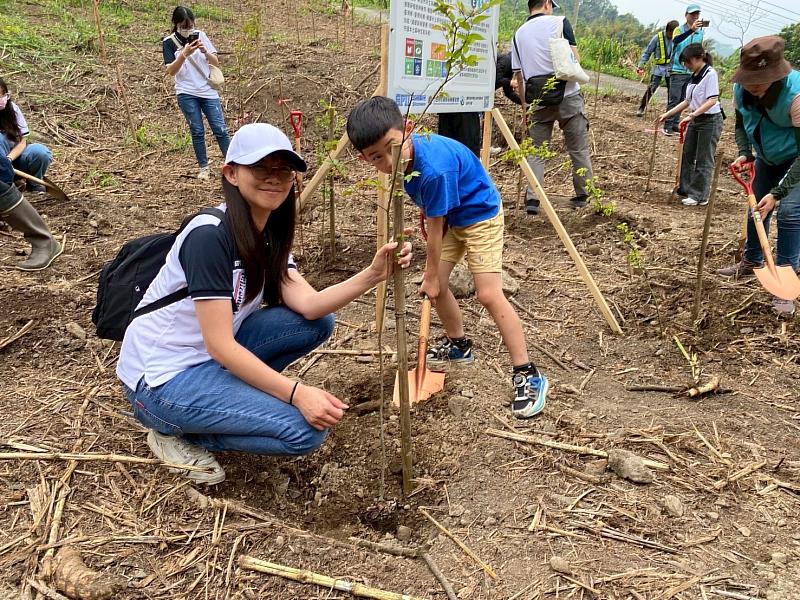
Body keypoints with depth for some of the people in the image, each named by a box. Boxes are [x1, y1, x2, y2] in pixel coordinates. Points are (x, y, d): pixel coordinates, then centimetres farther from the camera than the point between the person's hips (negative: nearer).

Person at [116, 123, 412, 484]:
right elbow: (220, 345, -26)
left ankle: (237, 390, 6)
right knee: (306, 429, -19)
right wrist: (297, 394, -29)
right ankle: (175, 433, -2)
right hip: (159, 381, -8)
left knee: (317, 324, -1)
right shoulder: (210, 235, -24)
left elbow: (309, 305, -9)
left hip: (210, 356, 8)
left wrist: (373, 275, -22)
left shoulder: (269, 235, 3)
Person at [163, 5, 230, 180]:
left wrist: (205, 51, -15)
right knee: (197, 131, 0)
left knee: (220, 129, -3)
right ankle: (204, 168, 12)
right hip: (187, 94, -1)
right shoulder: (169, 42, 0)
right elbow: (171, 71, -9)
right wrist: (184, 54, -22)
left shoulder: (200, 35, 6)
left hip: (208, 91, 1)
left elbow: (216, 63, 5)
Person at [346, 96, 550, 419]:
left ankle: (528, 375, -9)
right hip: (449, 217, 8)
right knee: (436, 285, 6)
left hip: (480, 215, -8)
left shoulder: (433, 170, -38)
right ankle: (458, 344, 30)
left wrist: (431, 275, -14)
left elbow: (435, 227, -26)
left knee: (489, 294, -16)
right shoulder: (406, 155, -14)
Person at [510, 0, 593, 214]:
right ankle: (584, 196, 17)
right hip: (568, 95, -3)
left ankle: (532, 200, 1)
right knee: (579, 149, 9)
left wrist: (526, 105, 19)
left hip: (538, 100, 3)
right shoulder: (559, 22, 0)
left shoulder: (519, 33, 11)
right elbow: (574, 59, -5)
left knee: (536, 152, 10)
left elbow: (519, 74, 12)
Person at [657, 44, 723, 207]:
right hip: (695, 120, 9)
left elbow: (712, 100, -25)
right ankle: (686, 189, 26)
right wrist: (667, 114, 11)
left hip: (710, 120, -9)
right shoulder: (694, 76, 9)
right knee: (687, 155, 14)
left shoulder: (710, 74, -16)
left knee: (703, 160, -2)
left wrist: (691, 115, -32)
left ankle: (700, 196, 6)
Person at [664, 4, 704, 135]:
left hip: (691, 72, 5)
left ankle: (675, 125, 12)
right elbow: (676, 40, -29)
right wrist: (691, 29, -43)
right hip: (677, 70, -5)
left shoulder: (700, 33, 9)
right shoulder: (679, 30, -5)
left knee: (682, 100, 7)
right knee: (674, 99, -7)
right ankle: (668, 126, -5)